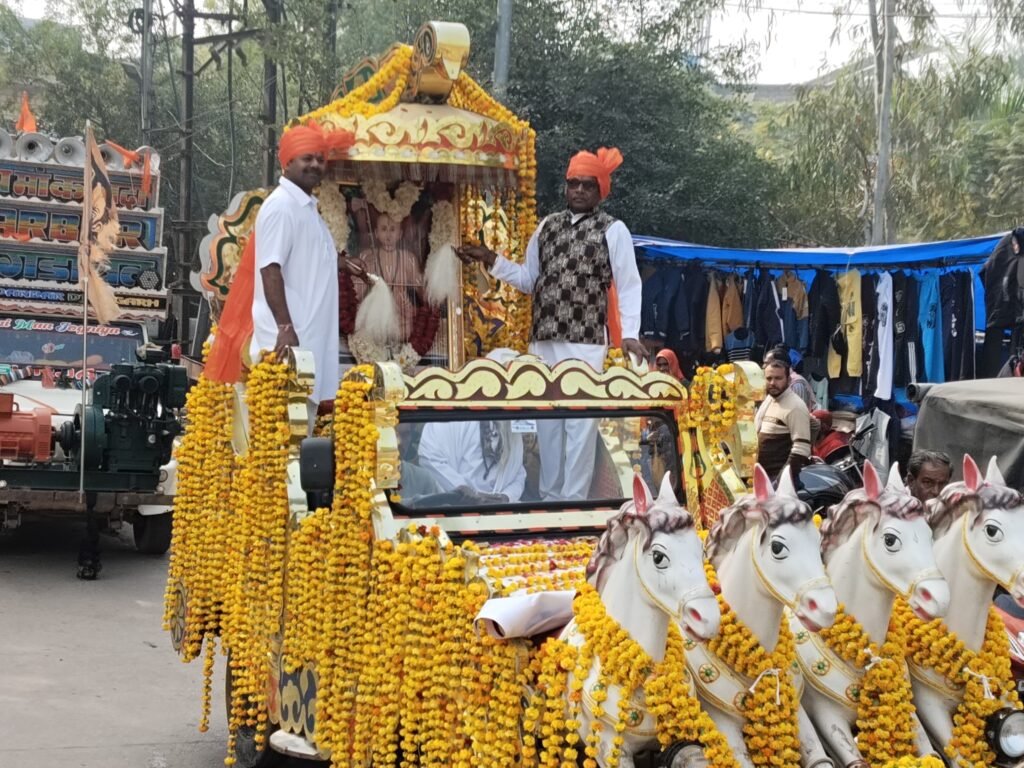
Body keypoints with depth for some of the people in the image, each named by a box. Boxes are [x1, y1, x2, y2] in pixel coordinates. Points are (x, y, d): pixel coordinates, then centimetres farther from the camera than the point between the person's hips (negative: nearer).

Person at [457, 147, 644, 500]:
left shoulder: (613, 230, 0)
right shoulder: (547, 226, 15)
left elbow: (628, 285, -3)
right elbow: (529, 279, 20)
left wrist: (629, 333, -14)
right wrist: (492, 260, 8)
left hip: (585, 341, -6)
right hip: (543, 339, 6)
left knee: (580, 421, -7)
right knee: (545, 419, 11)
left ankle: (574, 501, -2)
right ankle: (550, 496, 21)